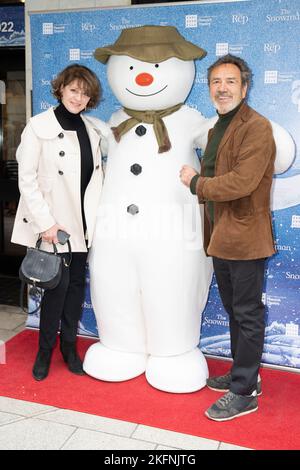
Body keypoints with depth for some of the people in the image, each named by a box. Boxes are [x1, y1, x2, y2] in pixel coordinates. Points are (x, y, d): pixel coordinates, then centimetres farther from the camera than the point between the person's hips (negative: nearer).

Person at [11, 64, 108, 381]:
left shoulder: (93, 128, 8)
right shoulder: (39, 126, -6)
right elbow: (27, 179, -10)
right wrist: (45, 222, -14)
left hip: (82, 221, 5)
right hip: (54, 223, -4)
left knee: (76, 284, 10)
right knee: (58, 284, -4)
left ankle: (69, 347, 25)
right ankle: (45, 350, 16)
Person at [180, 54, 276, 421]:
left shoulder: (256, 127, -13)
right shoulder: (217, 129, 16)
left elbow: (241, 183, -24)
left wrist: (196, 182, -12)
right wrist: (199, 185, 5)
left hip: (244, 238, -9)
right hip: (221, 237, 9)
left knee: (247, 315, 3)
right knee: (234, 311, 19)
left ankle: (244, 394, 17)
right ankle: (243, 374, 37)